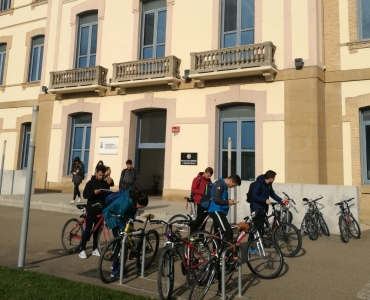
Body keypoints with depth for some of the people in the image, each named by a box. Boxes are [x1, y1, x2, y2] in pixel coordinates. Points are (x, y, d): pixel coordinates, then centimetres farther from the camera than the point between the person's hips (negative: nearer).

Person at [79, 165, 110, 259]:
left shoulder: (105, 183, 8)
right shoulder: (91, 182, -3)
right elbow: (85, 195, -11)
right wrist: (94, 192, -27)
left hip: (101, 210, 4)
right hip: (91, 209, -4)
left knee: (97, 230, 10)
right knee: (88, 229, -4)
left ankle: (95, 249, 19)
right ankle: (82, 250, 4)